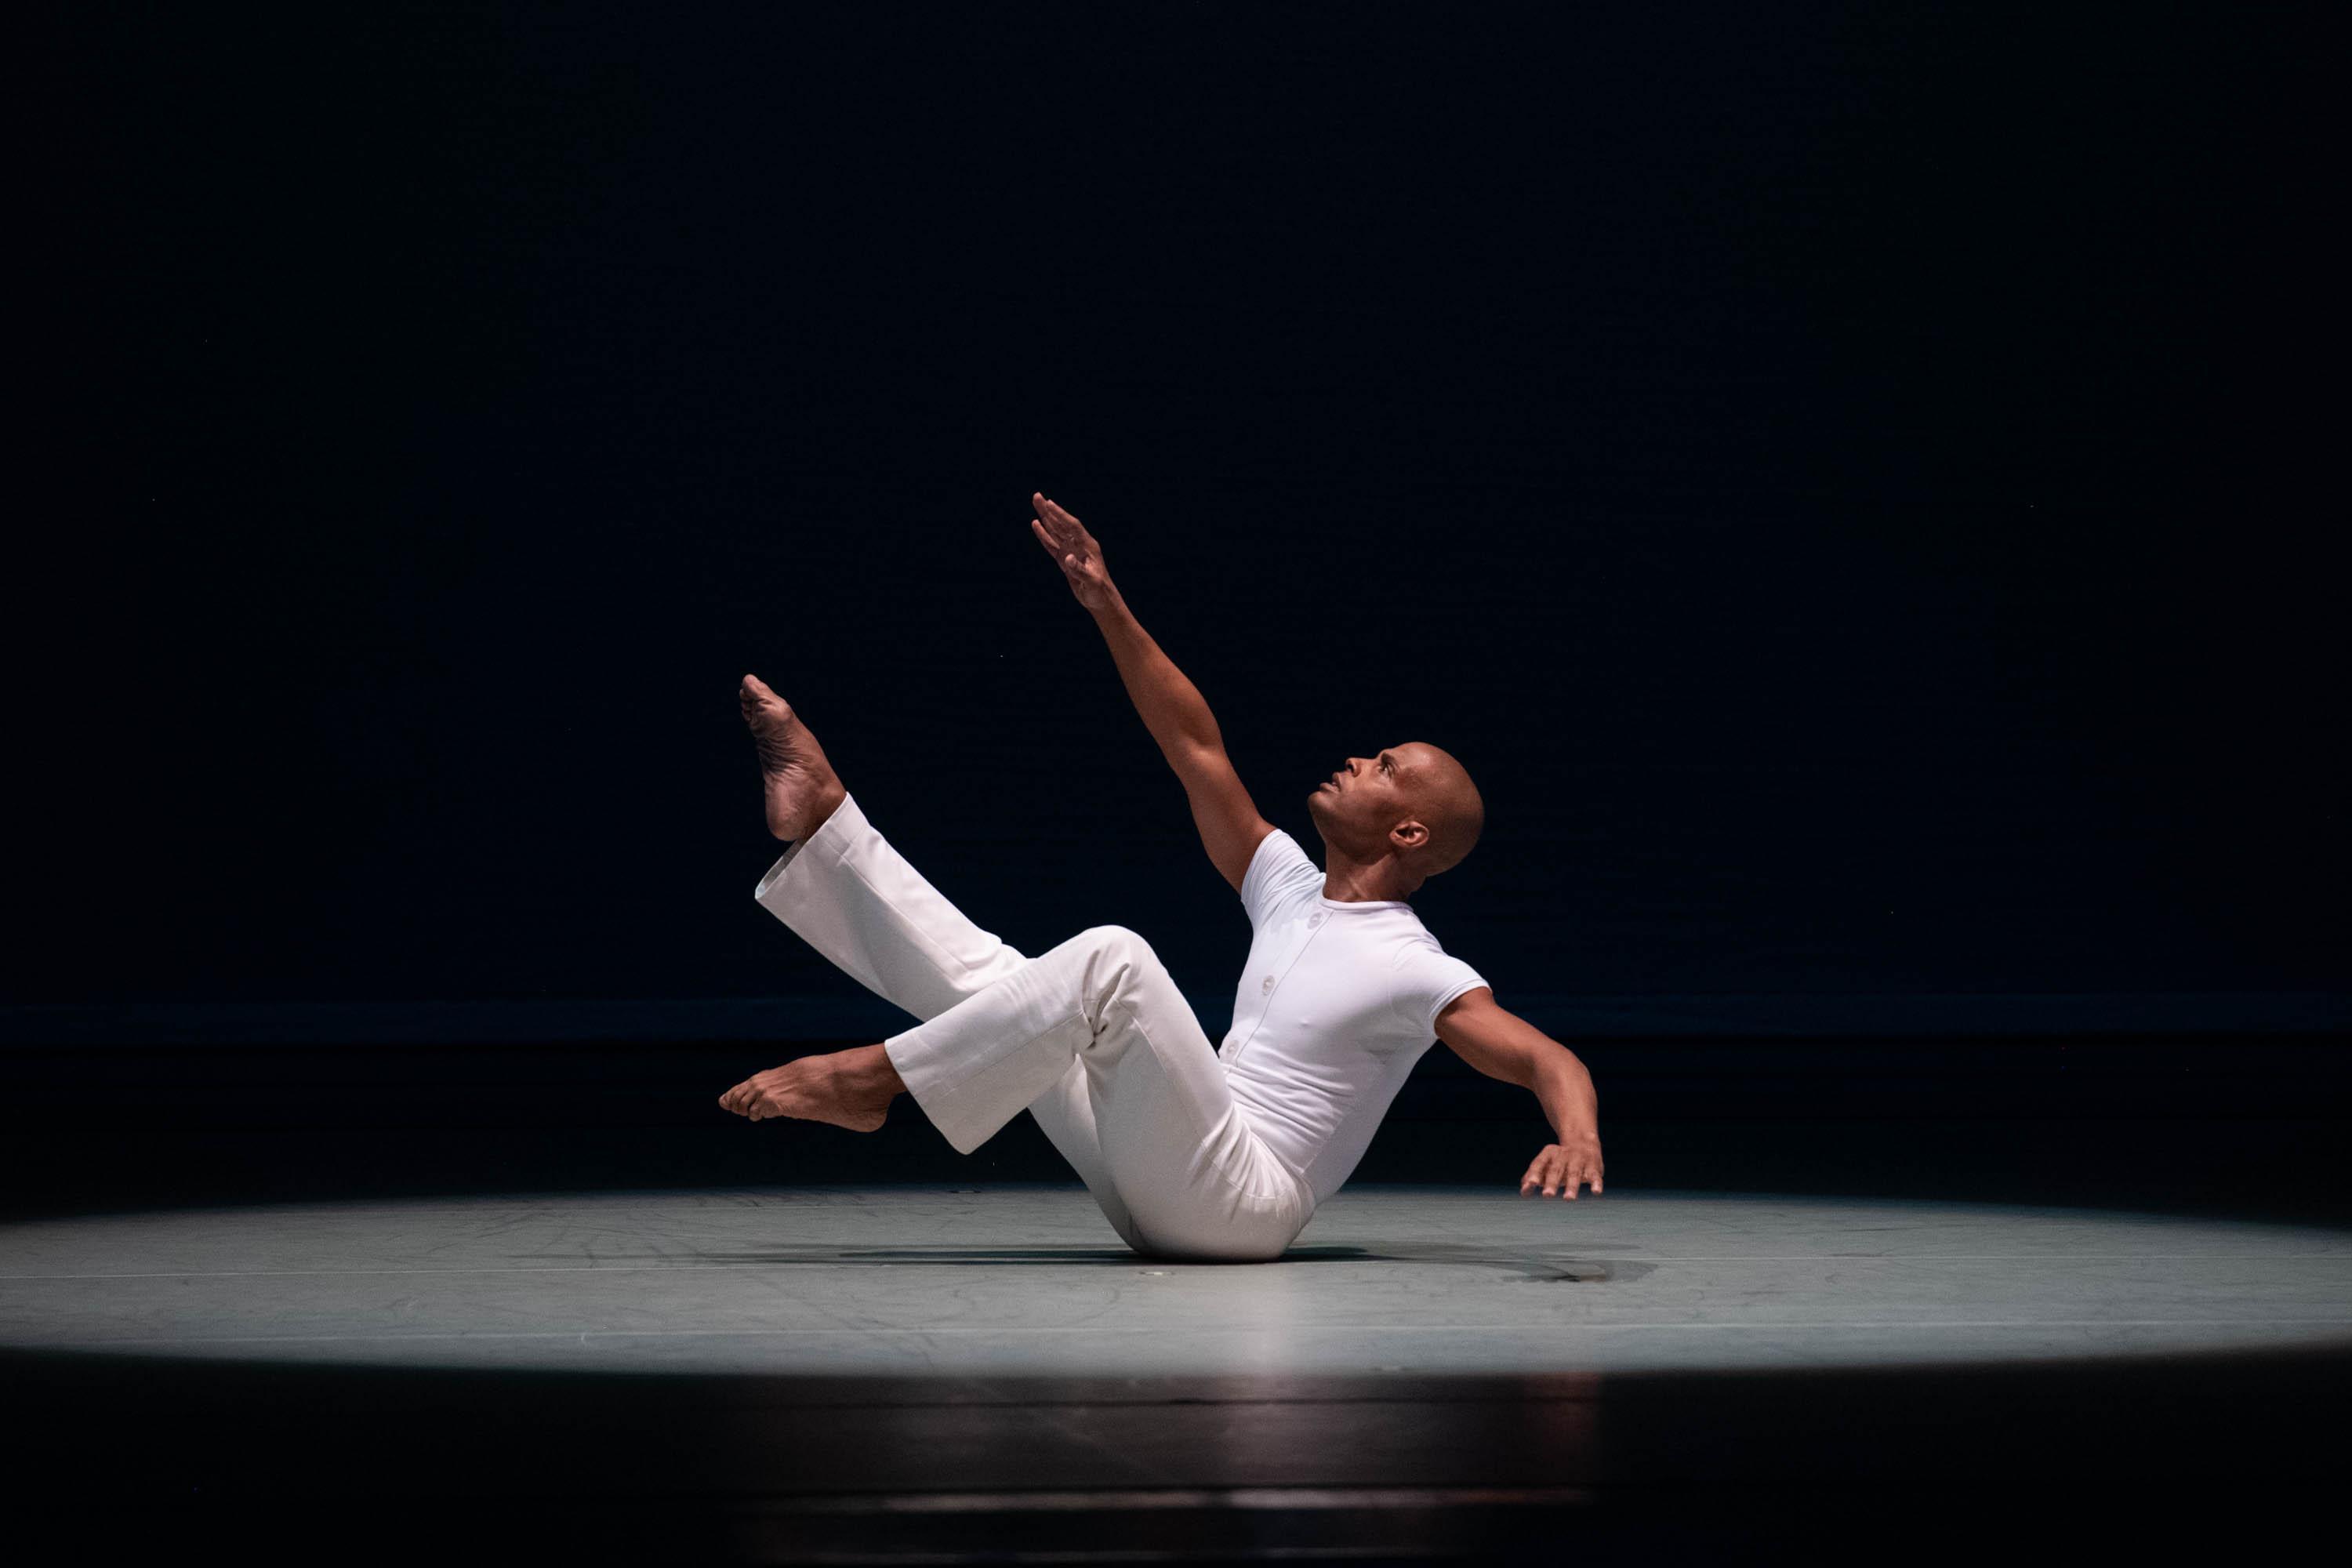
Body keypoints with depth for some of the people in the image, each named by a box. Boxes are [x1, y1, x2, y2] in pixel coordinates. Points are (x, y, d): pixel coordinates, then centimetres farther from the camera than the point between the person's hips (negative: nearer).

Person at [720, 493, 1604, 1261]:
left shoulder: (1417, 972, -6)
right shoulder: (1292, 891, 18)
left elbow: (1548, 1059, -18)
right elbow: (1196, 749, 20)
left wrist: (1578, 1137, -42)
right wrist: (1108, 610, 17)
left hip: (1243, 1202, -8)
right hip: (1160, 1208, 8)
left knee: (1109, 959, -24)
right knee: (985, 978, 13)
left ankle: (876, 1080, -17)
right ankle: (820, 818, 3)